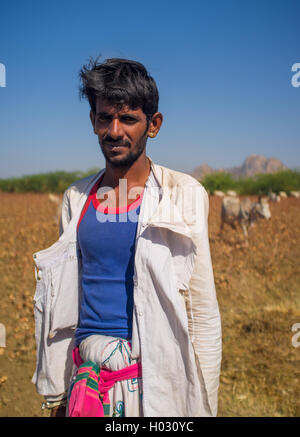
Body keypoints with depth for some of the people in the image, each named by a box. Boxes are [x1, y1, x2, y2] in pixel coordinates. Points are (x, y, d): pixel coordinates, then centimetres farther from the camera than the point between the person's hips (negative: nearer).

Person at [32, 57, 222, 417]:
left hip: (154, 377, -3)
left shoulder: (183, 195, -7)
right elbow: (61, 302, 10)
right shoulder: (76, 198, 5)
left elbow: (204, 315, -6)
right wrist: (54, 393, 11)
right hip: (86, 374, 4)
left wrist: (204, 407, -6)